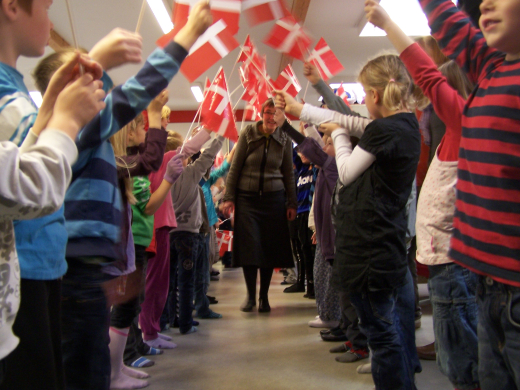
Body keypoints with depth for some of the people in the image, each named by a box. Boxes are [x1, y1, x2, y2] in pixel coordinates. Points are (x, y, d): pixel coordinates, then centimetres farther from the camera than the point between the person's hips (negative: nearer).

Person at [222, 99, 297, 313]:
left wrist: (292, 203, 5)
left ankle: (264, 296, 17)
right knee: (249, 246, -2)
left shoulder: (285, 140, 3)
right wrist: (229, 197, -4)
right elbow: (235, 167, 0)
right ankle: (251, 296, 11)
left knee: (270, 247, 3)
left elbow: (288, 173, 8)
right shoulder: (248, 134, -2)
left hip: (274, 198, 1)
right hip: (247, 197, -1)